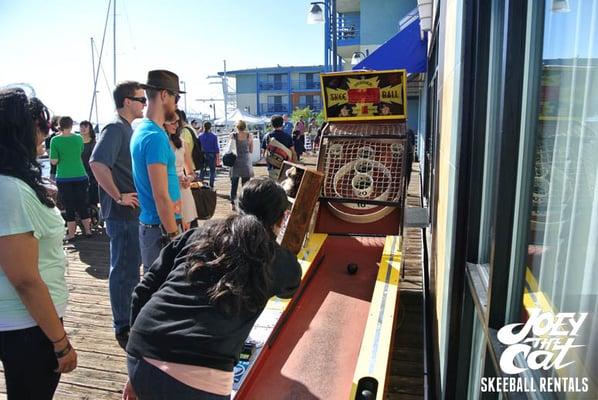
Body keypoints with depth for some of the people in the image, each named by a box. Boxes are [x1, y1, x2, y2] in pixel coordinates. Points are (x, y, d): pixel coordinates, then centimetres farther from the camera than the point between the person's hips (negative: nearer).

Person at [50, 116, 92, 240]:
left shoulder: (55, 140, -8)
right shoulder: (78, 138, -1)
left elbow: (54, 161, -8)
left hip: (64, 178, -2)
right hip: (80, 176, 2)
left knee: (69, 207, 6)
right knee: (83, 205, 13)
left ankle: (71, 234, 12)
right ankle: (88, 230, 20)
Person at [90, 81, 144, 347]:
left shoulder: (128, 128, 14)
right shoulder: (115, 128, -16)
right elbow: (97, 163, -30)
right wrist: (119, 197, -24)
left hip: (134, 213, 10)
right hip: (123, 214, -10)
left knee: (131, 266, 21)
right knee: (124, 270, 1)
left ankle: (130, 317, 38)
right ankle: (123, 328, 15)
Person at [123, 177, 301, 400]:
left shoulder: (198, 235, 13)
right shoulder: (279, 261, 8)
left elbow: (143, 292, 11)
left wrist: (136, 372, 19)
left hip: (141, 360, 4)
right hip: (198, 381, -4)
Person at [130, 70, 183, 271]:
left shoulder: (141, 129, 12)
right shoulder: (155, 136, -19)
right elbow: (161, 195, -21)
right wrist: (174, 236, -16)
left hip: (149, 223, 9)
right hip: (160, 227, -9)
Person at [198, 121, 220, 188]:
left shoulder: (200, 136, -1)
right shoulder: (214, 136, -8)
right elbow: (216, 148, -7)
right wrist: (218, 158, -2)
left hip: (203, 155, 2)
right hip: (211, 155, -2)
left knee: (202, 171, 11)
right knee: (212, 171, 8)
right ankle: (211, 186, 8)